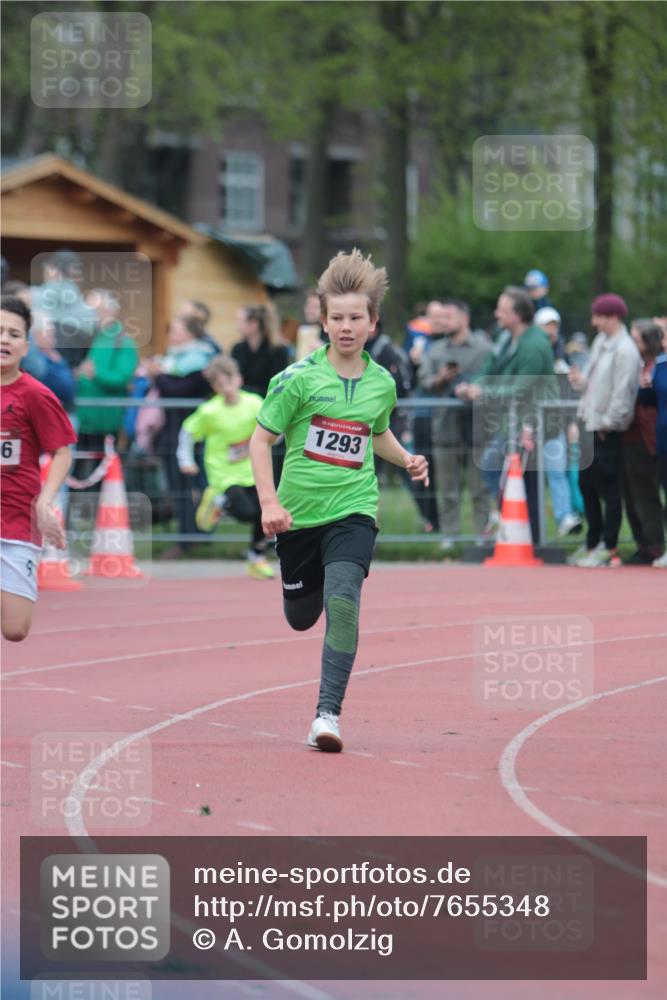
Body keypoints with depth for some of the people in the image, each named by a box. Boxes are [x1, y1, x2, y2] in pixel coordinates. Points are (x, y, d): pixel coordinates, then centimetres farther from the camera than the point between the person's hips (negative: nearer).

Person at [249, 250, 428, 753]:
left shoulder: (382, 384, 3)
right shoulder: (299, 378, -8)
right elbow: (260, 441, -4)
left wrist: (408, 459, 6)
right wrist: (269, 502, -15)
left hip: (353, 509, 0)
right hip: (299, 514, 0)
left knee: (343, 601, -23)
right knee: (301, 618, 14)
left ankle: (329, 712, -19)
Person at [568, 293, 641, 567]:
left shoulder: (625, 350, -16)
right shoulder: (600, 342, 12)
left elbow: (622, 393, -19)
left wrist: (607, 423, -17)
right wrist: (580, 380, -2)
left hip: (609, 431, -9)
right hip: (592, 424, 9)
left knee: (608, 488, -4)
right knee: (587, 484, 15)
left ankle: (609, 548, 1)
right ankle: (593, 543, 26)